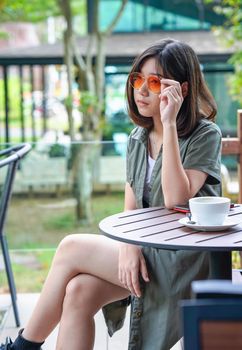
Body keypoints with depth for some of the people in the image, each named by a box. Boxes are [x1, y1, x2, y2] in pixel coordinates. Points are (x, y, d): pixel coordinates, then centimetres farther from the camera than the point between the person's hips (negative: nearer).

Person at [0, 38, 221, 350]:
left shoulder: (205, 135, -8)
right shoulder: (137, 138, 11)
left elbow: (176, 199, -21)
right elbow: (131, 208, 8)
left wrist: (169, 125, -22)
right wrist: (129, 247, -14)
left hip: (184, 262, -6)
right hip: (145, 249, 6)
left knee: (71, 248, -14)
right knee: (78, 292, -21)